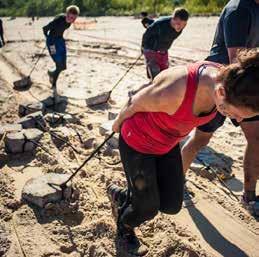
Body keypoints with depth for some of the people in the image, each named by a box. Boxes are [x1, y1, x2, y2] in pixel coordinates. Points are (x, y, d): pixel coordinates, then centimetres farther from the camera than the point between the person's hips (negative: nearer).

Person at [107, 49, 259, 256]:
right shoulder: (171, 93, -42)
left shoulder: (225, 80, -21)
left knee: (172, 205, 10)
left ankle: (121, 196, 37)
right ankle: (124, 226, 43)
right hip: (137, 144, -6)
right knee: (148, 208, 6)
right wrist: (118, 123, 0)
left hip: (168, 144, 6)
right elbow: (134, 104, -20)